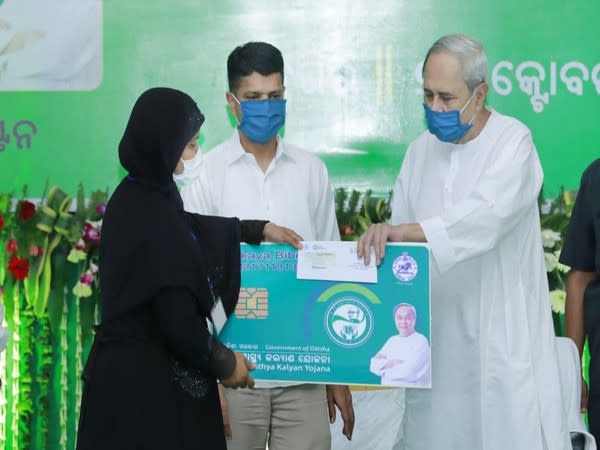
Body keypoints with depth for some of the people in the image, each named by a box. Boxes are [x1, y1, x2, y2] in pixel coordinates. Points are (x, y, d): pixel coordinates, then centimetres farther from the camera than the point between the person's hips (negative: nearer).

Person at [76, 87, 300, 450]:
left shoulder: (134, 197, 4)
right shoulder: (155, 218, -24)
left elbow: (186, 228, 25)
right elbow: (178, 319, -23)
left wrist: (258, 229, 31)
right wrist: (223, 363, -7)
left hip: (126, 368, 9)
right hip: (154, 382, -9)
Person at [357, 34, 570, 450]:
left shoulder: (513, 142, -8)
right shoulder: (421, 150, 10)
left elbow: (487, 216, -25)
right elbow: (400, 237, 14)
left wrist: (407, 230, -35)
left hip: (503, 335, -5)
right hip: (437, 334, 5)